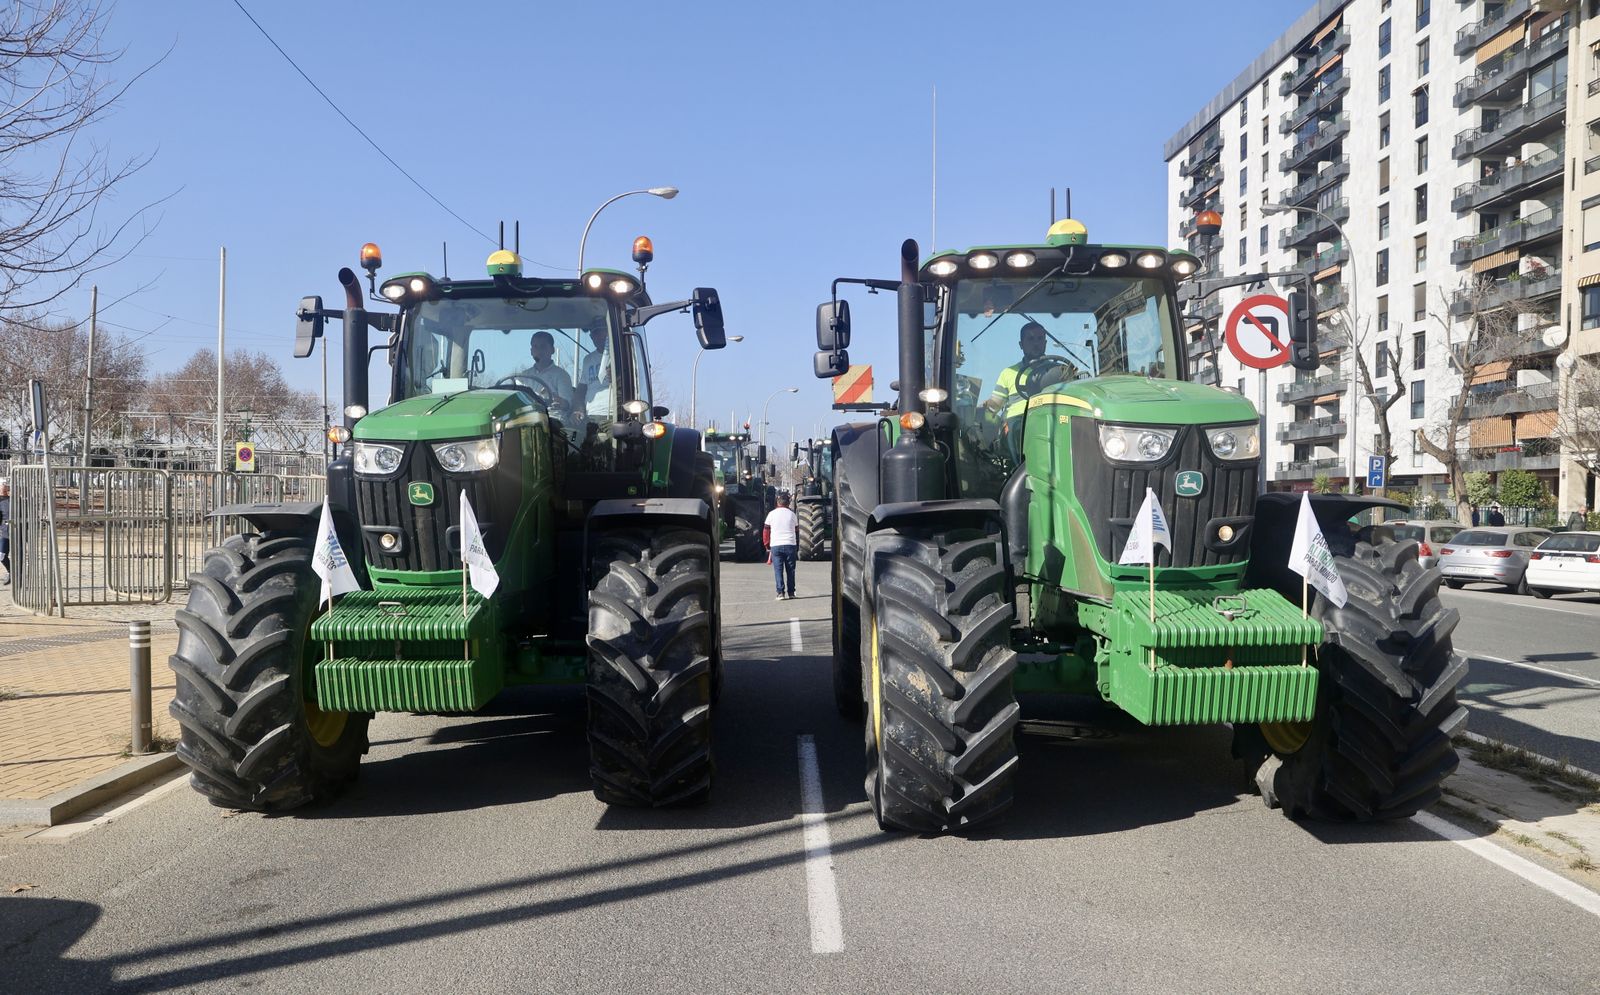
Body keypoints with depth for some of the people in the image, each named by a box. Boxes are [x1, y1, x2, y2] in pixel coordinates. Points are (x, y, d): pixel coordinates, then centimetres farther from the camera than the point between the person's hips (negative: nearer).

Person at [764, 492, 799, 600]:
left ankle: (780, 592, -7)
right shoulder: (792, 514, 7)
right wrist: (797, 548, 17)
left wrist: (767, 546, 12)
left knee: (778, 570, 1)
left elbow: (765, 531, 3)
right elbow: (797, 532, 11)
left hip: (775, 546, -1)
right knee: (790, 570, 10)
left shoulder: (772, 514, 3)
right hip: (790, 545, 1)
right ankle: (791, 592, 13)